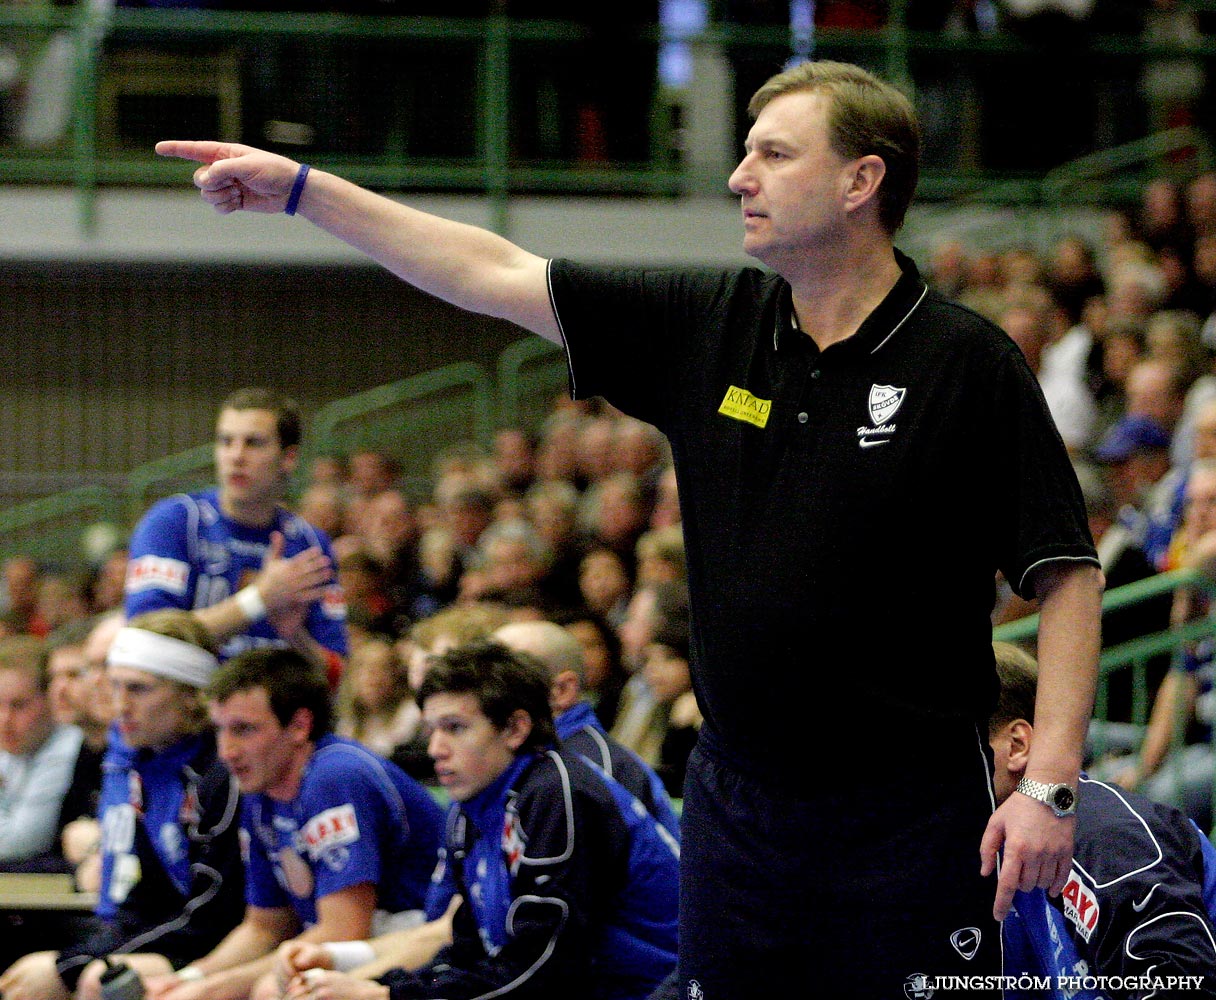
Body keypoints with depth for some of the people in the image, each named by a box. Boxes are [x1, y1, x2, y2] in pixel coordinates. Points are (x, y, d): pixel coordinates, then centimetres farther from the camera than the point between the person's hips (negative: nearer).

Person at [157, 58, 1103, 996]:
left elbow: (1067, 574, -9)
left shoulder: (971, 366, -9)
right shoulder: (707, 326, 5)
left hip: (908, 816, -5)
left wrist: (1049, 781, -19)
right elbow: (494, 275, 10)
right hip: (734, 805, 5)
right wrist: (303, 189, 9)